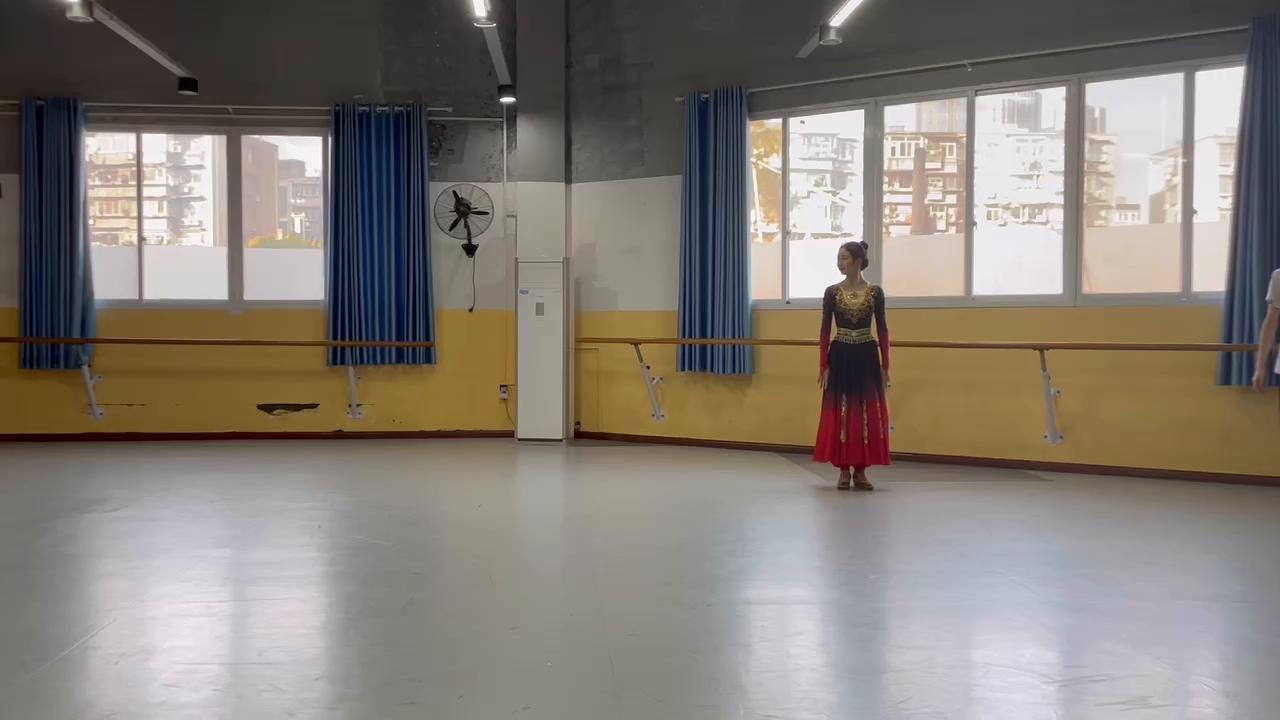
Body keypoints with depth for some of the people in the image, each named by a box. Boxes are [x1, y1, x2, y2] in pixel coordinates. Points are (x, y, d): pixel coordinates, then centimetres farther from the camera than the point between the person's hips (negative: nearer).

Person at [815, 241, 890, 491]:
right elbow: (825, 329, 1)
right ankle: (844, 470, 11)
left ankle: (861, 470, 12)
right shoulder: (832, 292, 2)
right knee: (839, 414, 1)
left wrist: (885, 366, -1)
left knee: (868, 414, 2)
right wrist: (823, 365, -4)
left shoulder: (875, 292, 1)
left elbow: (882, 329, 3)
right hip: (840, 357, 0)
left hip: (866, 357, 0)